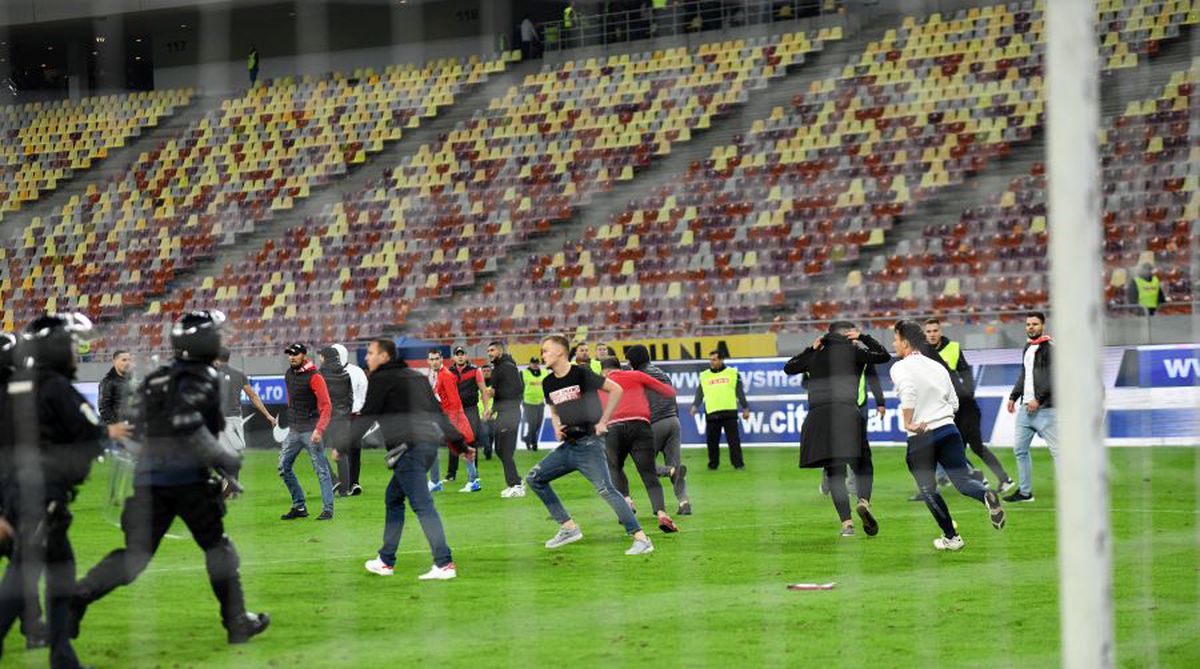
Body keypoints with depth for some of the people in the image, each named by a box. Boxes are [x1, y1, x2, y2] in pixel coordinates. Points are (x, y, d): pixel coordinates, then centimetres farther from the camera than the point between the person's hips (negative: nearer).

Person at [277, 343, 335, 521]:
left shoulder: (314, 377, -13)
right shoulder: (289, 374, 10)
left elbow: (326, 406, -18)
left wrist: (319, 429, -28)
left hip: (310, 430, -8)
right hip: (293, 430, 8)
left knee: (321, 469, -6)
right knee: (284, 468, 6)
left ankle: (328, 509, -4)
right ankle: (299, 507, 14)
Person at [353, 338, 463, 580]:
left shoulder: (381, 379, 0)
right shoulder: (416, 376, 23)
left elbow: (366, 417, -3)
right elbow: (437, 412, 22)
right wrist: (460, 442, 21)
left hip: (408, 447, -9)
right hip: (429, 442, 9)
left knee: (422, 505, -12)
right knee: (393, 498, 20)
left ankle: (444, 564, -20)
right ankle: (386, 560, 25)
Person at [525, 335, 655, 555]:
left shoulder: (581, 374, -12)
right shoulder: (548, 383, 9)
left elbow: (616, 390, -11)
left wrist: (603, 422, -11)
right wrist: (557, 428, 2)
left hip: (589, 444, -8)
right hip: (567, 446, 8)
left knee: (605, 490, -18)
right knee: (534, 478, 6)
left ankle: (642, 539, -17)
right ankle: (569, 527, 10)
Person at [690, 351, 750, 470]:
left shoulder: (732, 373, 9)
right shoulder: (704, 376, 13)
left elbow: (740, 392, 9)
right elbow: (699, 393, 8)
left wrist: (745, 408, 5)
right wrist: (695, 405, -7)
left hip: (729, 412, -2)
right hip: (711, 414, 2)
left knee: (733, 439, -3)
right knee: (712, 440, 3)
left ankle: (738, 463, 0)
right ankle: (713, 463, 14)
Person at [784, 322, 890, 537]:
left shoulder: (815, 357, 20)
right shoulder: (852, 352, 10)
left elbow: (788, 368, 35)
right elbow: (884, 356, 20)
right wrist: (864, 337, 27)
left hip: (817, 417, 3)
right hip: (847, 413, -3)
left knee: (834, 472, 8)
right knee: (862, 465, 9)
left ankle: (846, 523, -4)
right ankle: (864, 501, -21)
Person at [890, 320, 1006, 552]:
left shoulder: (899, 368, -2)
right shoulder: (938, 367, 16)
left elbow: (908, 391, -22)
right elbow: (954, 403, 16)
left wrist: (908, 423, -16)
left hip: (919, 437, -4)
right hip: (948, 429, 4)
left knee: (929, 490, 11)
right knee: (963, 480, 1)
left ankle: (951, 537, 14)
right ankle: (987, 496, -31)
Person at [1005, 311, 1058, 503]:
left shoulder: (1050, 348, -9)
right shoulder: (1027, 348, 18)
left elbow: (1053, 378, -16)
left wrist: (1039, 399, -20)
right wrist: (1013, 396, 17)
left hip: (1045, 409, -9)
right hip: (1026, 408, 9)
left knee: (1056, 450, -9)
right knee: (1020, 449, 9)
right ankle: (1025, 491, 17)